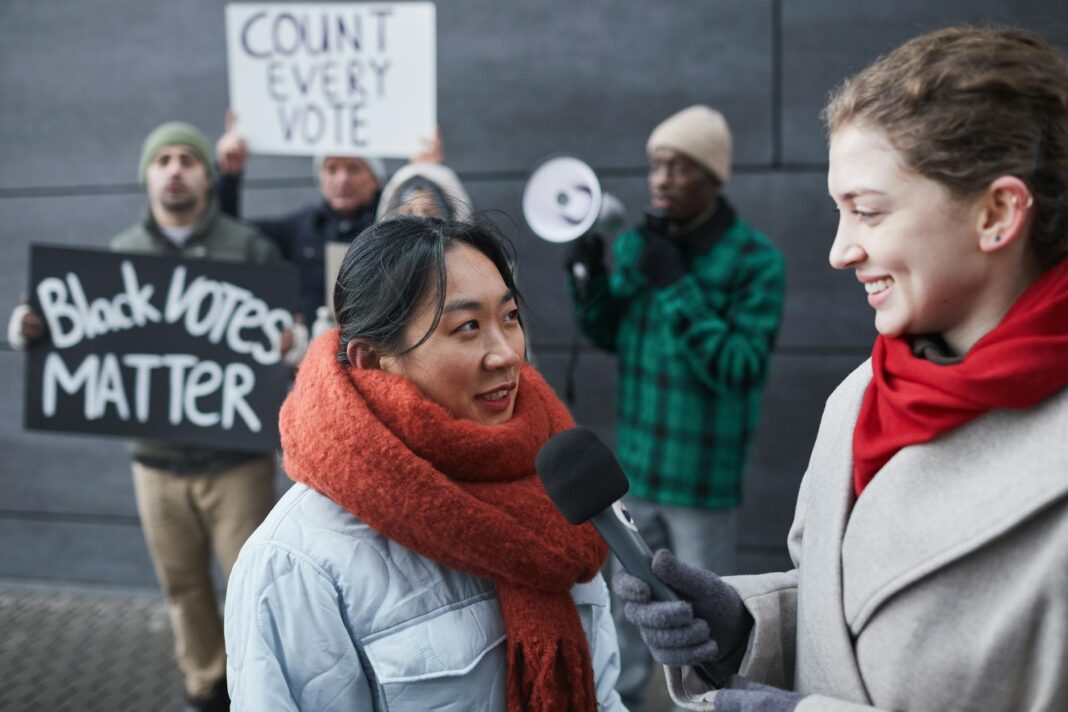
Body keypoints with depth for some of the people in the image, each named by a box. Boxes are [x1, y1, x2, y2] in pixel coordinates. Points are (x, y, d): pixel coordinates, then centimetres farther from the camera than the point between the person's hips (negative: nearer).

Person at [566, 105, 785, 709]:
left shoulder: (755, 260, -15)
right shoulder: (636, 243, 2)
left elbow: (741, 369, -21)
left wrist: (676, 287, -25)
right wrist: (591, 275, -9)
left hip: (704, 473, -5)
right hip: (637, 463, 5)